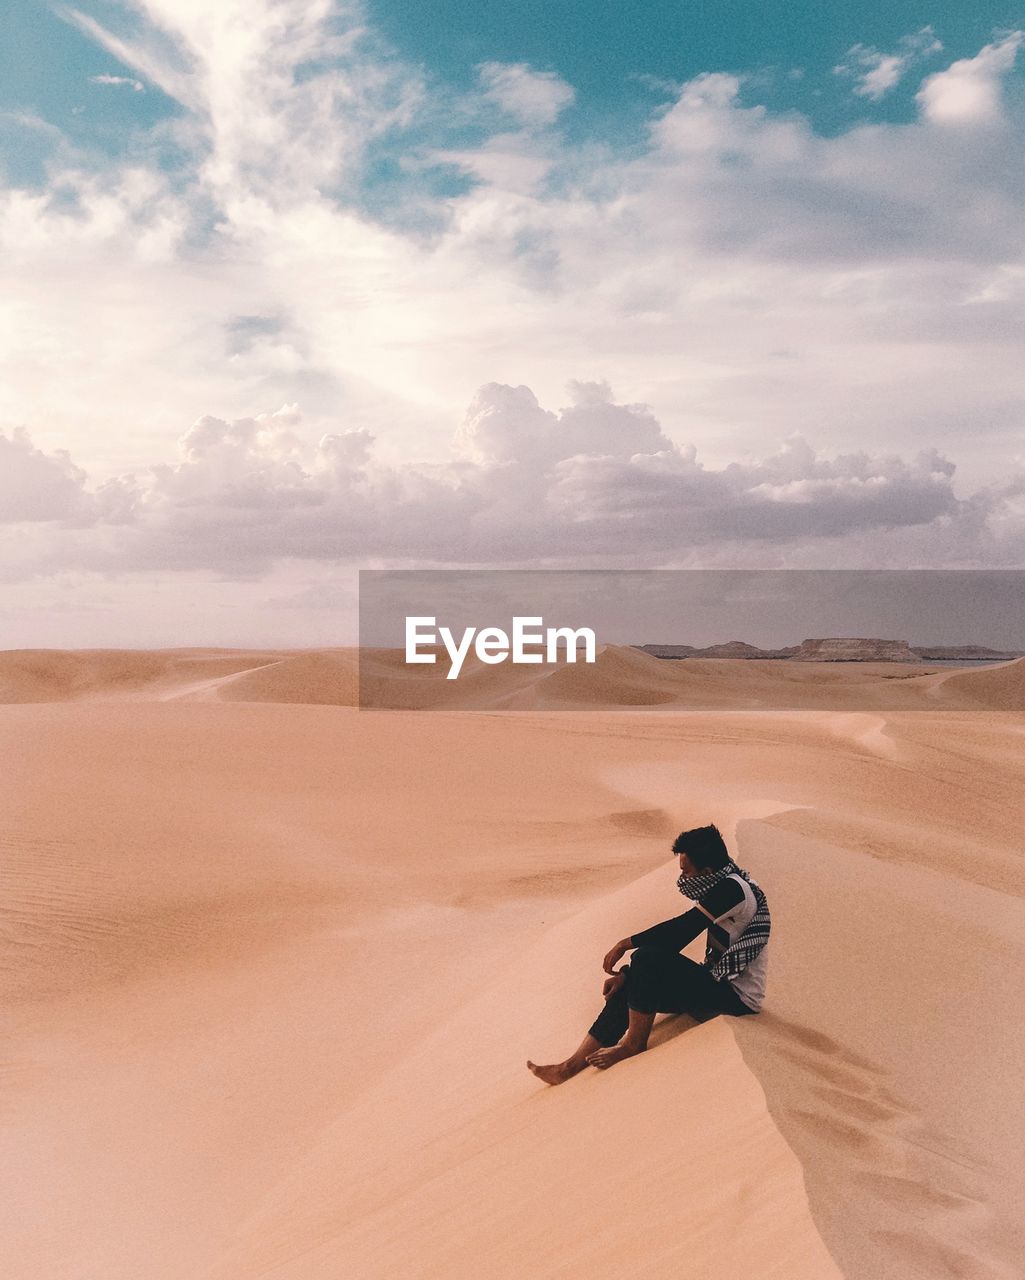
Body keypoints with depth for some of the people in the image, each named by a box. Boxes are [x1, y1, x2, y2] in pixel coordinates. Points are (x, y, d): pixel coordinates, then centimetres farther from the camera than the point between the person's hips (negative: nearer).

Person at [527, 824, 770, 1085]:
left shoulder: (733, 888, -19)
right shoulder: (722, 887, 10)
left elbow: (682, 928, -24)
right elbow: (676, 939, 10)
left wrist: (626, 944, -12)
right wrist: (626, 973, 2)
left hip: (737, 996, -10)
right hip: (721, 985, 10)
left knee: (648, 958, -24)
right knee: (629, 987, -2)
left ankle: (634, 1044, -9)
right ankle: (572, 1065, -6)